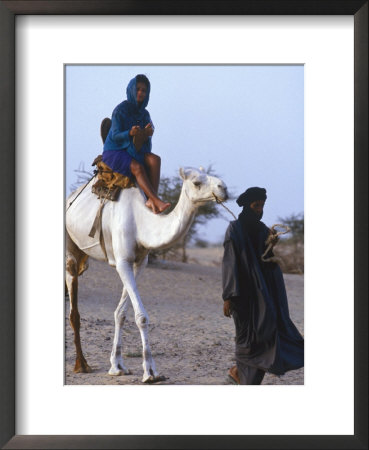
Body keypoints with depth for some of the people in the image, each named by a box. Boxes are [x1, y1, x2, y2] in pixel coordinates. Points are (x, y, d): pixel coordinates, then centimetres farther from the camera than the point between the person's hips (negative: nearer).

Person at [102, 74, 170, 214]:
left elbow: (147, 138, -2)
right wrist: (130, 133, -35)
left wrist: (147, 133, -27)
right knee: (138, 167, -33)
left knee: (155, 159, -23)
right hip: (114, 152, -6)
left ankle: (151, 200, -33)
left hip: (133, 151, 6)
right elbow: (115, 136, -15)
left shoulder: (144, 113, 6)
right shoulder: (120, 110, -12)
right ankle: (158, 202, -41)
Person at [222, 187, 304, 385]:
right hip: (244, 292, -6)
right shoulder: (235, 229, -7)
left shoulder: (262, 229, 12)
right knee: (249, 336, -4)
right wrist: (228, 297, -17)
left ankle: (238, 371, 18)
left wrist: (271, 245, -10)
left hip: (263, 291, 6)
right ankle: (247, 383, 5)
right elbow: (229, 263, -12)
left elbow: (269, 263, 11)